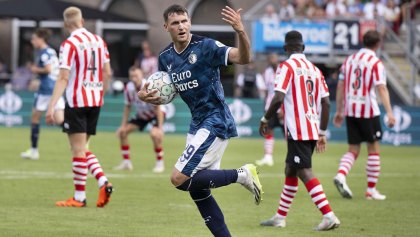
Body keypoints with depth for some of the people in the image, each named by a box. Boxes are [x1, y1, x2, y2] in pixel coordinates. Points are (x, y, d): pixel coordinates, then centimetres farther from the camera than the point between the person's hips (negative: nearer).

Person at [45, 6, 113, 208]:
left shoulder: (69, 44, -11)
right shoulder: (99, 41, 8)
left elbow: (63, 78, -17)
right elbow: (107, 73, 12)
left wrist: (51, 107, -18)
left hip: (76, 101, -6)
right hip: (95, 101, 6)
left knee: (78, 149, -1)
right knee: (82, 149, 16)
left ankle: (79, 197, 2)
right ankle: (103, 182, -2)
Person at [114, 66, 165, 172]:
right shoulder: (129, 88, -16)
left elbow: (158, 107, -26)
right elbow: (127, 107, -1)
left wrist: (160, 127, -30)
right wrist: (123, 125, -5)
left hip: (155, 114, -6)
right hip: (141, 115, 6)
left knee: (154, 133, -33)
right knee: (121, 131, -3)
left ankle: (160, 163, -15)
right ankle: (126, 162, 10)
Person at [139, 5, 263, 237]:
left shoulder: (205, 47, -15)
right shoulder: (166, 57, 6)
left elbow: (244, 58, -26)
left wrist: (240, 31, -44)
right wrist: (145, 95, -4)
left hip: (215, 124, -8)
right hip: (197, 125, 8)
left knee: (180, 179, -15)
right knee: (197, 190, 8)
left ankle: (241, 174, -4)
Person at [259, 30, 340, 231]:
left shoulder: (287, 67, -7)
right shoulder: (314, 69, 14)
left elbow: (278, 99, -16)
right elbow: (326, 103, 12)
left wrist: (265, 120, -1)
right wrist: (322, 133, 18)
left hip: (297, 130, -8)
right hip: (313, 130, 8)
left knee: (305, 172, -11)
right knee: (290, 171, 17)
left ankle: (329, 216, -20)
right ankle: (280, 218, 24)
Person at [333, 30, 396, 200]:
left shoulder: (349, 60, 10)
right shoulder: (376, 63, -8)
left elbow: (340, 86, 13)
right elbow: (381, 89, -18)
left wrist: (339, 111, 21)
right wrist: (389, 113, -23)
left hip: (350, 111, 5)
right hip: (368, 111, -5)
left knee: (353, 150, 10)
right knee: (373, 150, 7)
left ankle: (341, 175, -16)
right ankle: (371, 190, 8)